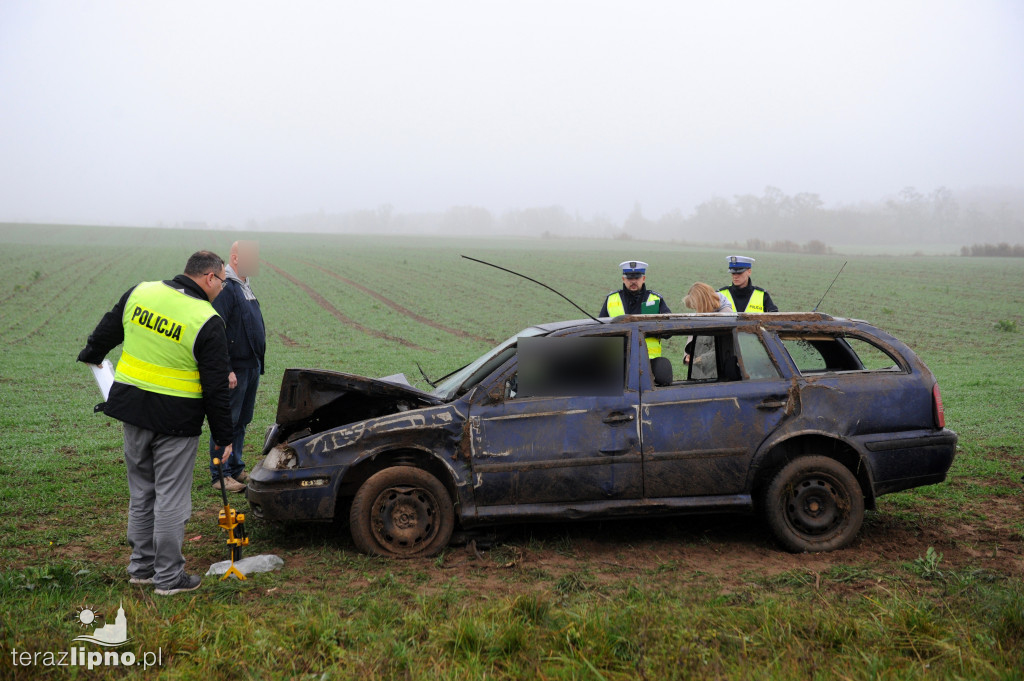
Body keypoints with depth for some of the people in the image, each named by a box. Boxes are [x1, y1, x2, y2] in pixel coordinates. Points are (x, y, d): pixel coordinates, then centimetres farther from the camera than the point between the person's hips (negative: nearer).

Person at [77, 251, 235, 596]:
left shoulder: (139, 293, 2)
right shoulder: (207, 322, -15)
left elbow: (106, 331, 18)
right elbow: (216, 388, -12)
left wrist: (91, 355, 39)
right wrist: (224, 437, -4)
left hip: (132, 408, 6)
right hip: (176, 420, -6)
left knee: (141, 492, 19)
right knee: (171, 499, 4)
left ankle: (141, 566, 30)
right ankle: (169, 577, 14)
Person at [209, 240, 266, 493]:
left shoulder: (243, 285, 15)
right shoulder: (225, 287, -16)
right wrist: (226, 370, -25)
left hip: (251, 366, 10)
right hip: (235, 367, -10)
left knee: (241, 421, 16)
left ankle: (236, 469, 26)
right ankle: (219, 475, 6)